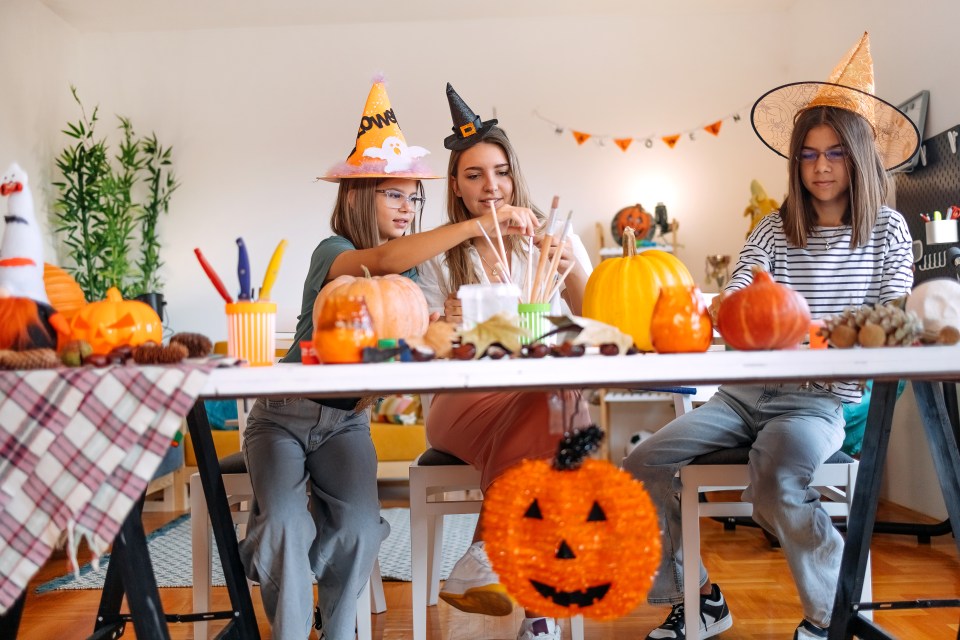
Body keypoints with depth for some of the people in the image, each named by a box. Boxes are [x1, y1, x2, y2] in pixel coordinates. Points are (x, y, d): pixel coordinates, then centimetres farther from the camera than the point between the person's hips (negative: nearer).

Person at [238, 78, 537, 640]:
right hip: (284, 415, -4)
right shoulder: (333, 253, -16)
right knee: (285, 521, -26)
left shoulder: (410, 269, 3)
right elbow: (383, 260, -39)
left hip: (347, 420, 4)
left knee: (360, 523, -20)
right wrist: (480, 224, -41)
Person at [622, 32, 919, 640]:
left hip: (822, 399, -3)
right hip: (746, 391, 4)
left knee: (775, 484, -33)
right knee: (643, 466, -11)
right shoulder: (776, 229, 7)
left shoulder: (887, 230, 4)